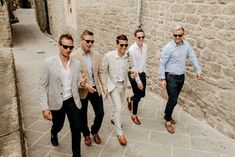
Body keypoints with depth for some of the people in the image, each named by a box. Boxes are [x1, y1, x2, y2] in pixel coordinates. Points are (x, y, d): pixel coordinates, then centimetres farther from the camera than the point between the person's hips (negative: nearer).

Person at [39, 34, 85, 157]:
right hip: (56, 103, -1)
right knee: (58, 126, 23)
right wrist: (45, 107, -15)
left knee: (77, 129, 5)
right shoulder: (48, 63, -14)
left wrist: (81, 83, -19)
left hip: (73, 101, 2)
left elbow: (77, 84, 6)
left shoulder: (76, 64, -4)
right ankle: (53, 134, 62)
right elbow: (42, 86, -11)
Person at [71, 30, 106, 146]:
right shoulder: (73, 56, -15)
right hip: (82, 91, -3)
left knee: (100, 113, 10)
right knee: (83, 115, 16)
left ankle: (95, 132, 40)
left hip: (96, 89, 4)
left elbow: (100, 72, 5)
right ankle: (86, 134, 43)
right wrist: (86, 85, -23)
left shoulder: (97, 55, -1)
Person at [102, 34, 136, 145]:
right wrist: (104, 87, -11)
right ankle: (120, 133, 9)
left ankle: (114, 119, 52)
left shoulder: (129, 56, -10)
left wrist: (133, 71, -16)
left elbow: (131, 67, 8)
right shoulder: (108, 56, -20)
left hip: (123, 85, 5)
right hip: (113, 85, -4)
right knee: (118, 108, -8)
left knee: (119, 106, 22)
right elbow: (103, 72, -10)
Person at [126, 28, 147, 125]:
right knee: (137, 96, 4)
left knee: (142, 94, 17)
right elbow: (133, 67, -21)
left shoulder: (145, 46, -1)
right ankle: (134, 115, 27)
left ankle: (130, 99, 50)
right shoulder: (132, 49, -22)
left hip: (142, 74, 7)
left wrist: (145, 73, 13)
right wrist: (138, 81, -18)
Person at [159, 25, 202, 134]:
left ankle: (167, 115, 36)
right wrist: (162, 79, -15)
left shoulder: (186, 45, 1)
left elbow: (192, 58, 7)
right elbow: (162, 64, -13)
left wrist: (198, 71, 0)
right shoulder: (168, 47, -15)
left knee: (173, 99, 16)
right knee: (173, 100, -6)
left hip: (181, 76, 6)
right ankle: (167, 121, 13)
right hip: (171, 77, -5)